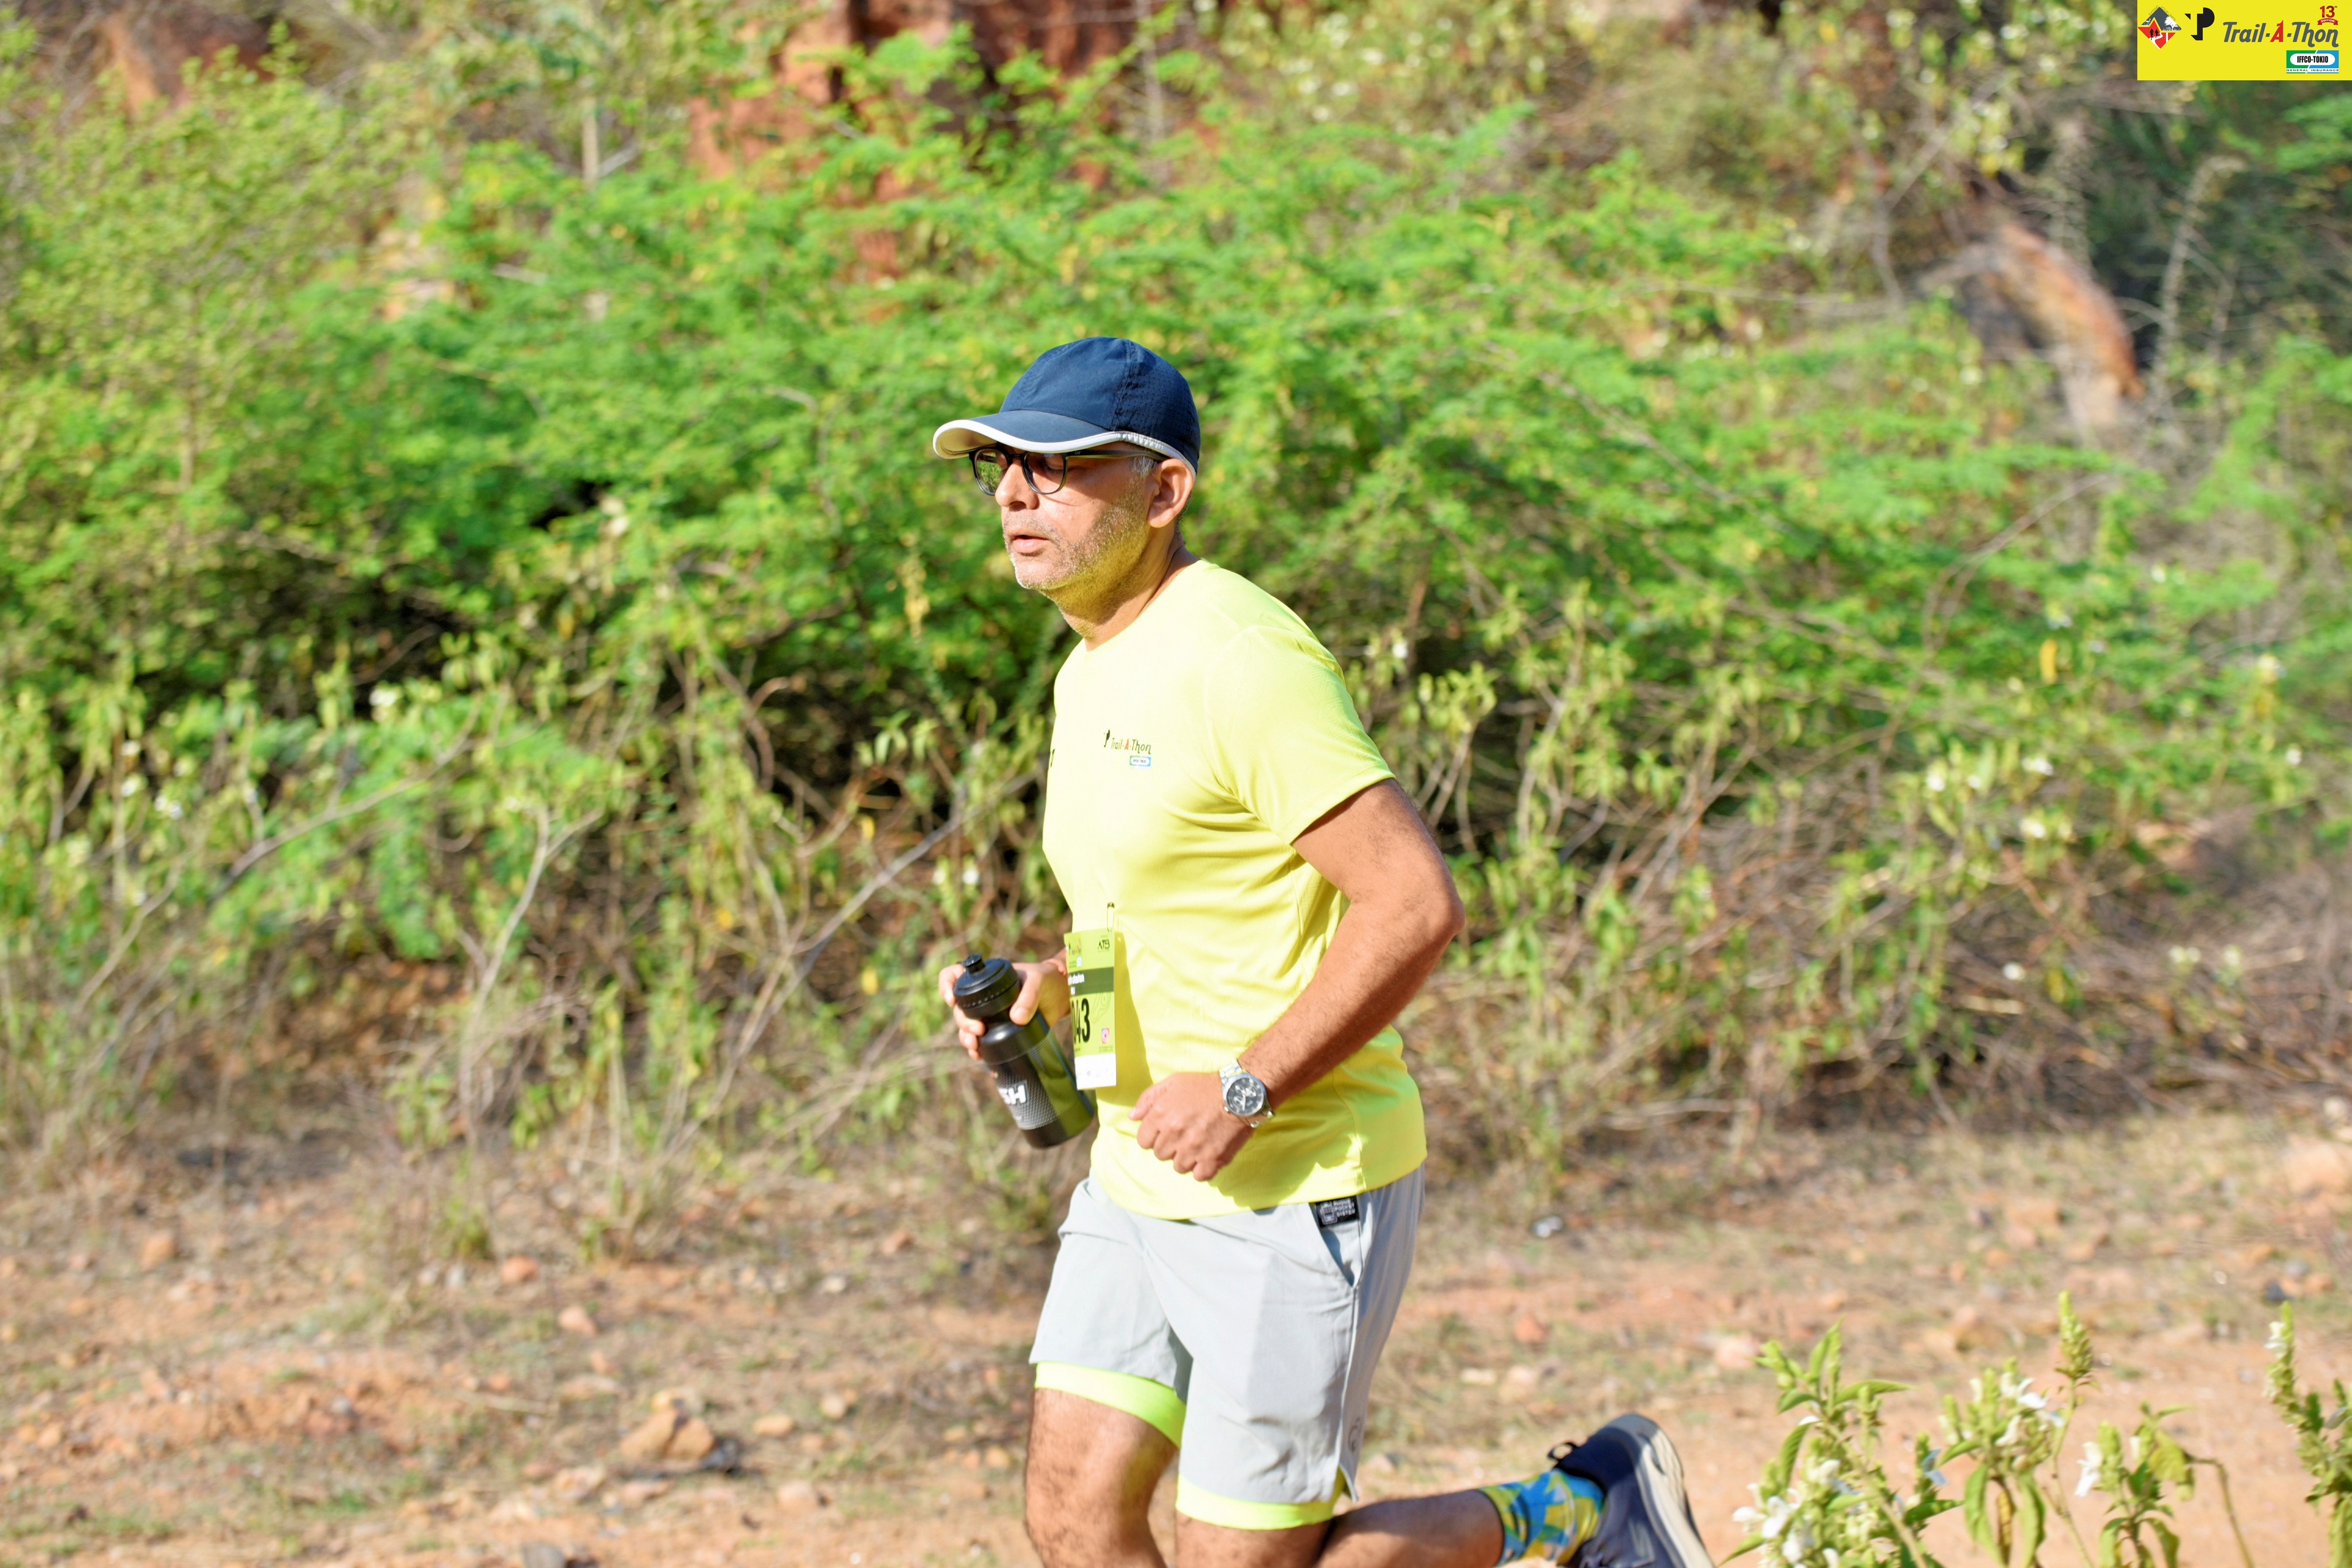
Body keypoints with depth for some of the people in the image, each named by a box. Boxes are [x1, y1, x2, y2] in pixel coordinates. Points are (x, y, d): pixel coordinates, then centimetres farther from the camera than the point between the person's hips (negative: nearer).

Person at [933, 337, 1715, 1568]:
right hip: (1142, 1181, 9)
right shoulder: (1092, 673, 12)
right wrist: (1047, 990, 6)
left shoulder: (1236, 660, -18)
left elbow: (1416, 904, -23)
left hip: (1294, 1189, -9)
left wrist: (1243, 1092, -23)